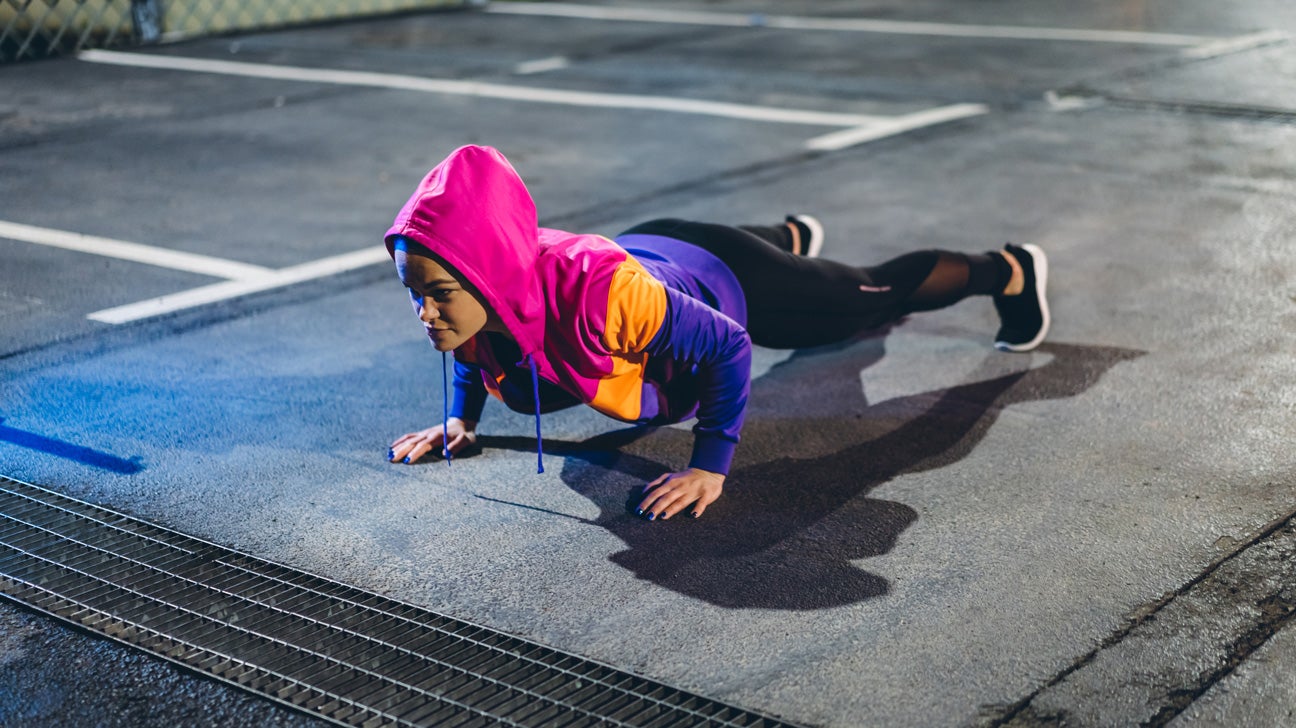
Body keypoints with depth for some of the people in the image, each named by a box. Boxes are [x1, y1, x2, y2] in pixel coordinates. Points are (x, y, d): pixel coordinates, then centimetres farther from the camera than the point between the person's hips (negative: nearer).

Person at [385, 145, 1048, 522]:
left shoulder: (597, 293, -49)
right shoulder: (463, 294, -30)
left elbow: (727, 346, -34)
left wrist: (710, 468, -37)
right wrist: (461, 420, -11)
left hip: (726, 283, -5)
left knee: (878, 294, 22)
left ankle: (1009, 273, 50)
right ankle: (793, 235, 77)